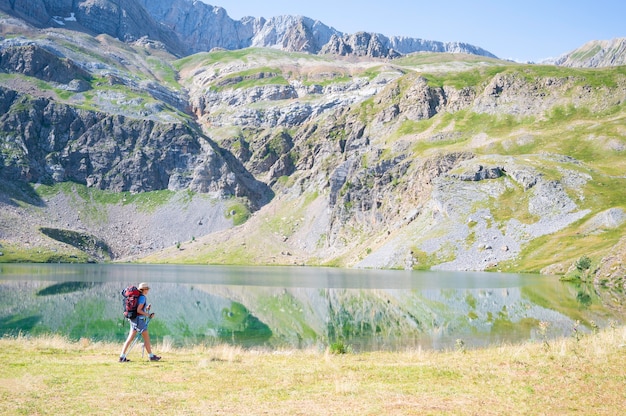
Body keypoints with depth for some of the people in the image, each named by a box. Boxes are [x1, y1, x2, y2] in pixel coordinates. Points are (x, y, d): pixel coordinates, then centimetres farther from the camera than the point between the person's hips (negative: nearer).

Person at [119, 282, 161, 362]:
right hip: (139, 319, -9)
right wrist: (148, 315, -13)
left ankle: (122, 357, 3)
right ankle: (151, 356, 8)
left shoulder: (137, 296, 15)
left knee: (130, 338, 6)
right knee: (146, 338, 1)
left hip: (133, 319, 9)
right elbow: (138, 310, -20)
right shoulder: (142, 297, -13)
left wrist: (146, 309, 13)